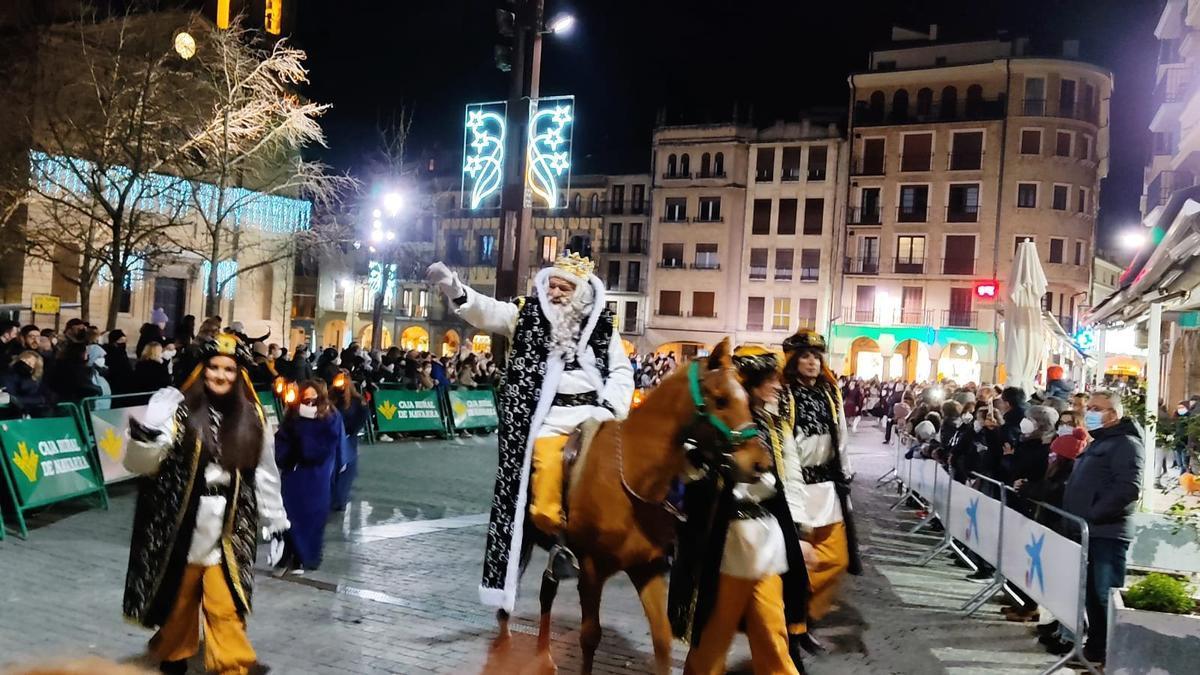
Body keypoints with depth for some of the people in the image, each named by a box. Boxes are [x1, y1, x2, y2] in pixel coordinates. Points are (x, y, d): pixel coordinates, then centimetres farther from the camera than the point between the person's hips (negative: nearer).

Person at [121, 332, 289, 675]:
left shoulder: (252, 418, 4)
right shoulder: (176, 405, -4)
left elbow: (264, 473, 11)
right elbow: (141, 463, -11)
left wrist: (275, 520, 12)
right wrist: (142, 441, -33)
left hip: (229, 529, 1)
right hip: (181, 523, -1)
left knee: (225, 604, -2)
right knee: (178, 595, 14)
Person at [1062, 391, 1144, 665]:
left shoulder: (1126, 444, -9)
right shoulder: (1098, 444, 23)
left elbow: (1128, 488, -22)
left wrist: (1092, 516, -21)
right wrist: (1073, 515, 13)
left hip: (1107, 533, -9)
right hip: (1086, 531, 9)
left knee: (1104, 595, -6)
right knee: (1091, 593, 14)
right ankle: (1095, 643, 23)